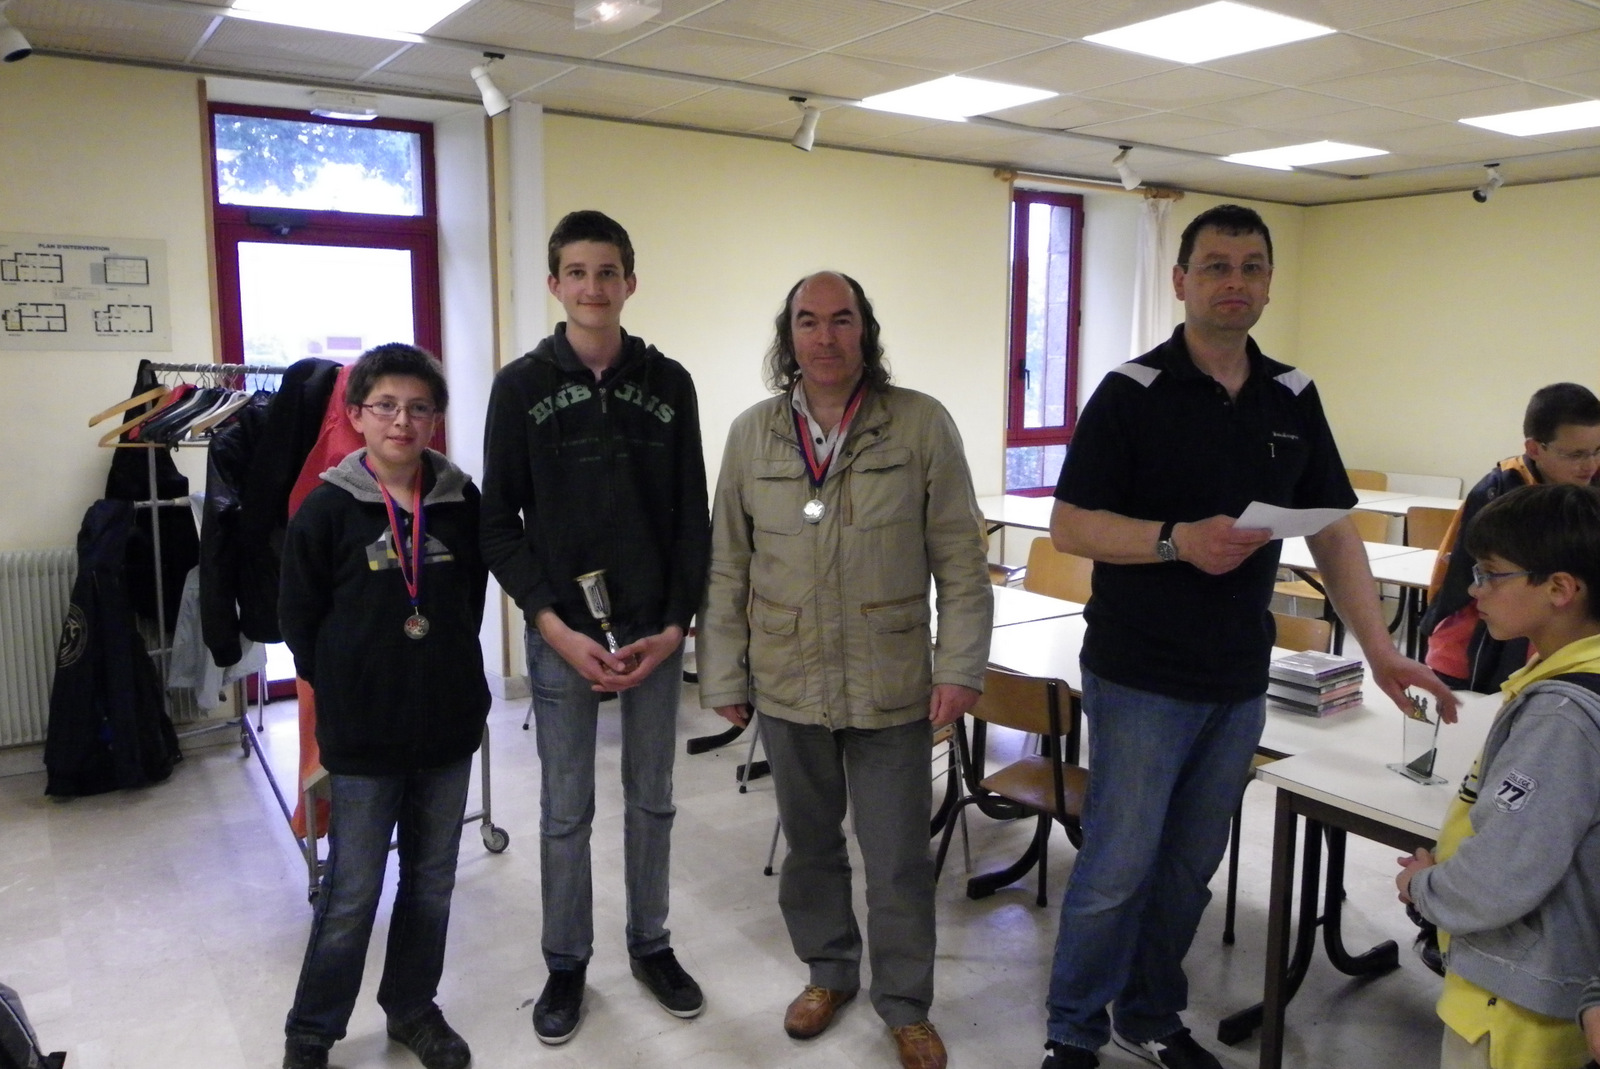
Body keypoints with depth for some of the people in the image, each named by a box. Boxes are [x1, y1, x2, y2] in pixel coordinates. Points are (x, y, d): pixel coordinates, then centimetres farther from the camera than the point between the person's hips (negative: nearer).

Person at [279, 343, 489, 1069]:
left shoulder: (461, 501, -1)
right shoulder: (328, 508, -9)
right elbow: (299, 618, -3)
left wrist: (451, 672, 6)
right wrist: (343, 689, 1)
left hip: (449, 725, 3)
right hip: (362, 736, -3)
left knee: (432, 882, 15)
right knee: (352, 893, 7)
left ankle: (413, 1007, 36)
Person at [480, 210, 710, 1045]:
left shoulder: (668, 384, 3)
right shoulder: (521, 386, -1)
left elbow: (692, 517, 3)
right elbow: (499, 521, -3)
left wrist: (676, 624, -6)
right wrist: (555, 626, -11)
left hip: (655, 631, 2)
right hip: (560, 634, -1)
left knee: (652, 799, 14)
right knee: (565, 809, 9)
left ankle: (651, 945, 32)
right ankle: (566, 964, 27)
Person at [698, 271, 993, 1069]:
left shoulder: (922, 425, -7)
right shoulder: (752, 434, 0)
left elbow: (961, 561, -4)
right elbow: (727, 568, 4)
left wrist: (960, 667, -8)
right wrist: (723, 676, 5)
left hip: (891, 687, -2)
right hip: (787, 684, 3)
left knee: (899, 857, 9)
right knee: (809, 842, 20)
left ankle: (906, 1004, 31)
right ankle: (828, 972, 43)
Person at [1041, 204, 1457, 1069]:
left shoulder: (1293, 398, 7)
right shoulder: (1132, 393, -9)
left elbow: (1333, 531, 9)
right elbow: (1069, 525, -11)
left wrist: (1379, 650, 2)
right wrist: (1179, 540, -25)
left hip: (1239, 681, 5)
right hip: (1140, 678, -5)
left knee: (1191, 865, 15)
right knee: (1118, 866, 2)